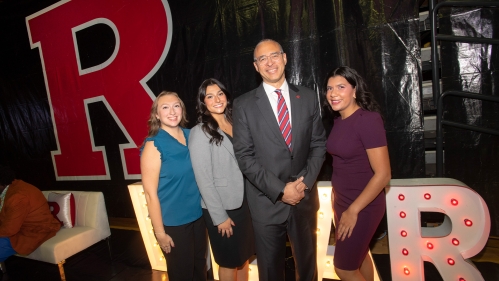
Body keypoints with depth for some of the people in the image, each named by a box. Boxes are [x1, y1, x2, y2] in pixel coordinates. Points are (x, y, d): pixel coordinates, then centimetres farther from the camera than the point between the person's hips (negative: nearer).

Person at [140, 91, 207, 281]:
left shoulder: (191, 136, 0)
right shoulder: (154, 145, -15)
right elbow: (150, 192, -15)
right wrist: (159, 232, -13)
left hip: (198, 215, 5)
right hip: (173, 222, -5)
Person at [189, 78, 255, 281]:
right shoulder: (200, 132, -14)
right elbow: (204, 179, -15)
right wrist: (219, 216, -14)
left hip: (243, 203, 5)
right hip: (222, 208, -5)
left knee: (244, 256, 20)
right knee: (229, 261, 14)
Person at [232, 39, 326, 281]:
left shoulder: (308, 98, 3)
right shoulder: (244, 105, -5)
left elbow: (318, 144, 4)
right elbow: (244, 156, -9)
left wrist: (305, 181, -10)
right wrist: (280, 190, -15)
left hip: (304, 197, 2)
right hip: (267, 201, -2)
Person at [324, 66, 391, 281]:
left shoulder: (368, 120, -21)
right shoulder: (339, 120, 3)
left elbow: (383, 174, -22)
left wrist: (353, 210, -19)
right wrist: (339, 202, 10)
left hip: (362, 206, -7)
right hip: (342, 202, 7)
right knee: (359, 255, 25)